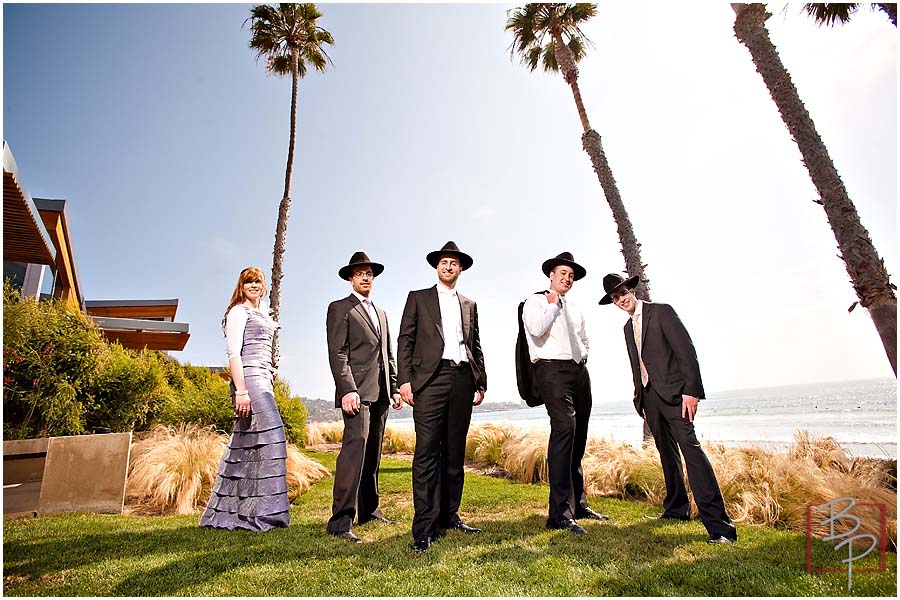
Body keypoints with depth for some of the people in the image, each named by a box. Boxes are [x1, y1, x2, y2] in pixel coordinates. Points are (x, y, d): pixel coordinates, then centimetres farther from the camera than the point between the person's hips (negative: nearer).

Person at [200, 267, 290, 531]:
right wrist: (240, 391, -20)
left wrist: (270, 373, 14)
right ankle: (261, 512, -5)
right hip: (248, 380, -9)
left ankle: (227, 512, 19)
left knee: (245, 445, 10)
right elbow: (234, 354, -13)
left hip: (262, 382, 9)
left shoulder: (261, 316, 23)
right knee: (268, 438, -12)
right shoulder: (238, 312, -3)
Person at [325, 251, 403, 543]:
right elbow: (337, 353, -9)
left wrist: (395, 387, 13)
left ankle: (369, 510, 21)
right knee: (355, 446, -16)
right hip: (357, 391, -7)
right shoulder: (339, 308, 2)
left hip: (380, 393, 7)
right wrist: (348, 390, -19)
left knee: (373, 453, 11)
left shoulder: (381, 313, 23)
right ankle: (340, 521, -13)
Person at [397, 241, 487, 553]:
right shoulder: (418, 298, 10)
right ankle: (425, 527, -2)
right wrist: (405, 380, -7)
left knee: (455, 451, 8)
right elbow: (405, 340, 3)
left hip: (462, 379, 4)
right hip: (431, 378, -4)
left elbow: (476, 346, 19)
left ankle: (449, 515, 19)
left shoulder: (469, 305, 20)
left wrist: (480, 382, 10)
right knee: (427, 451, -7)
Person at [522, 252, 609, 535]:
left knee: (578, 438, 9)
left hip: (580, 371, 8)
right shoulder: (536, 301, 3)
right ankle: (560, 512, -23)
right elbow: (536, 329, -16)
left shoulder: (575, 309, 24)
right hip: (553, 370, -8)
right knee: (564, 428, -24)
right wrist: (552, 305, -4)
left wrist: (582, 359, 17)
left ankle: (577, 503, 20)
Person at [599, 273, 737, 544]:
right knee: (667, 452, 13)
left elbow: (686, 350, -12)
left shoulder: (661, 311, -5)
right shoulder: (628, 328, 17)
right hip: (649, 396, 7)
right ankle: (676, 508, 23)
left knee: (690, 447, -16)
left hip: (672, 391, -7)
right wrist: (639, 397, 16)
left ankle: (717, 522, -15)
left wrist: (691, 390, -18)